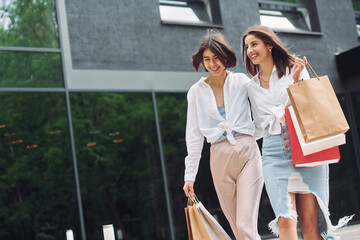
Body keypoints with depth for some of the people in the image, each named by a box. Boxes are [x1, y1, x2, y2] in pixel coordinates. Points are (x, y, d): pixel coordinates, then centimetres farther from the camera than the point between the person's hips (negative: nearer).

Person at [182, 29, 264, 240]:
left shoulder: (242, 82, 6)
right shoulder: (197, 92, 8)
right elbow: (194, 136, 8)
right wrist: (190, 175, 5)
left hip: (247, 153, -2)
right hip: (220, 158, 2)